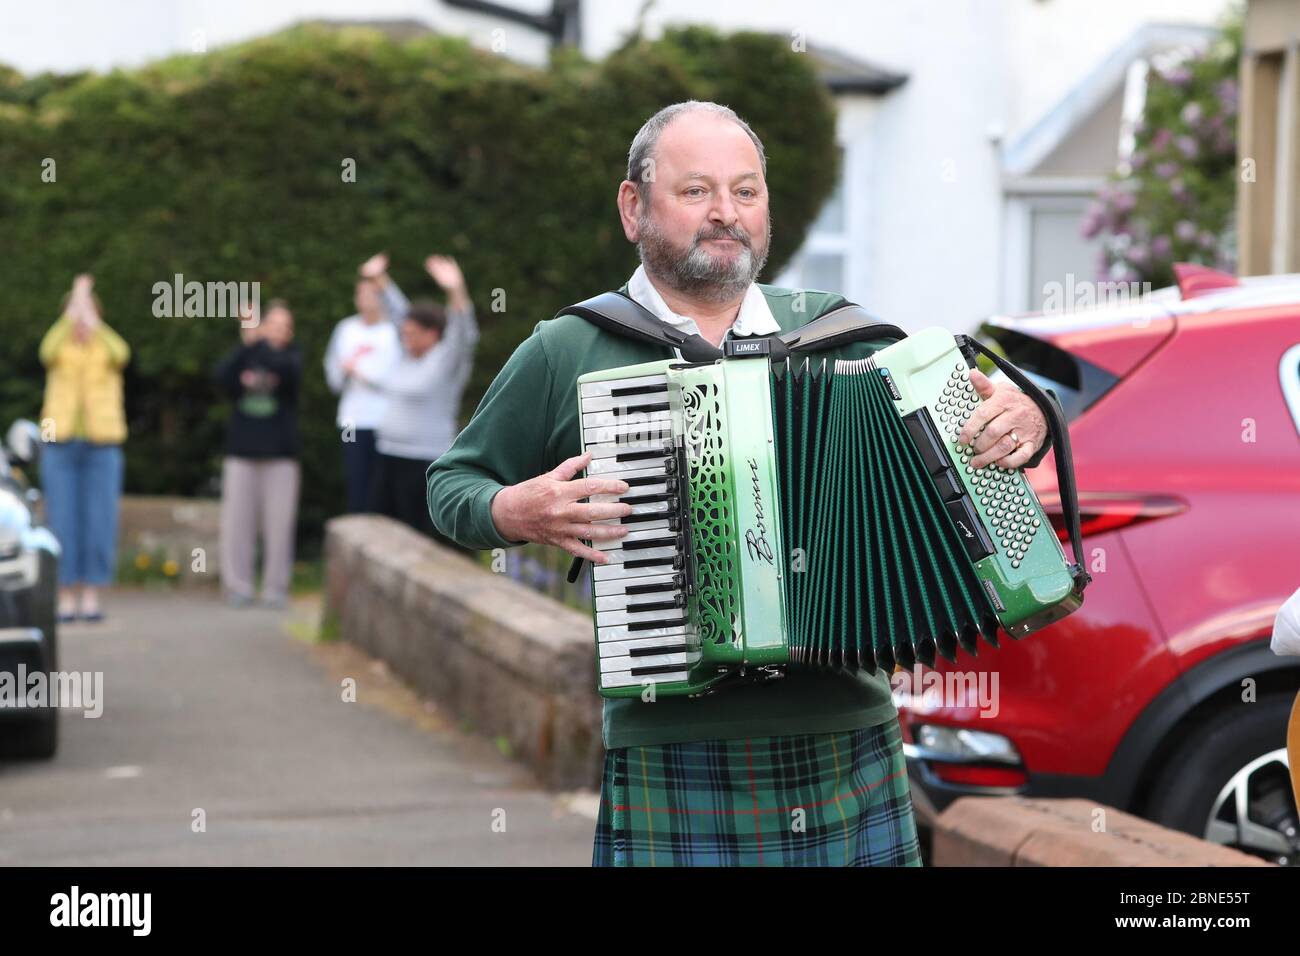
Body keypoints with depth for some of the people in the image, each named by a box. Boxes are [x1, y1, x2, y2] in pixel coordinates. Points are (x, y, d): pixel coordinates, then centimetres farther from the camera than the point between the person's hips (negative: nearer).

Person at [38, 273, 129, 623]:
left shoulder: (106, 348, 4)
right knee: (63, 523, -2)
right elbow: (48, 351, -22)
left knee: (99, 524, -3)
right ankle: (66, 598, 3)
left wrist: (91, 317, -28)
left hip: (102, 446, 0)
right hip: (61, 443, 0)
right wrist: (72, 312, -29)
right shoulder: (59, 348, 4)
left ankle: (91, 597, 4)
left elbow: (121, 354, -22)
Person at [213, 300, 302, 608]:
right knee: (237, 521, -2)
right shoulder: (244, 354, 12)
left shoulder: (292, 355, 6)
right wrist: (246, 343, -17)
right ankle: (238, 587, 3)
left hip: (280, 454, -2)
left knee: (279, 523, -4)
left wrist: (260, 343, -26)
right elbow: (221, 375, -7)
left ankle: (276, 589, 1)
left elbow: (290, 370, -18)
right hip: (242, 450, 2)